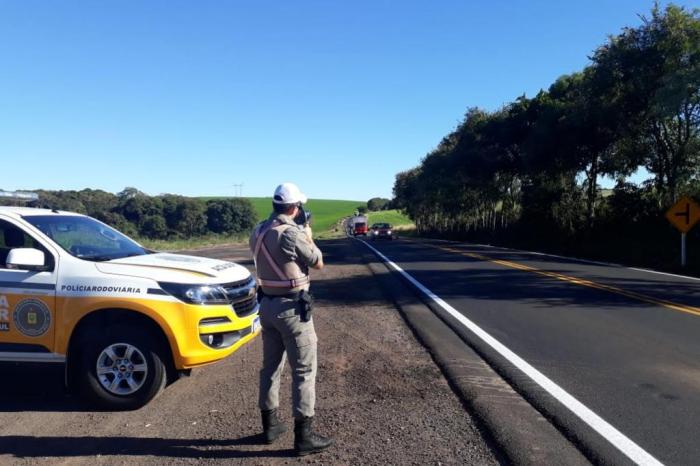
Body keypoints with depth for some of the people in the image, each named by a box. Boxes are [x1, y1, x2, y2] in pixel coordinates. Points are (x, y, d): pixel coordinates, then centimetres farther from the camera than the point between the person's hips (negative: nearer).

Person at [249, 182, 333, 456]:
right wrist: (307, 234, 6)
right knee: (304, 370, 1)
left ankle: (270, 424, 29)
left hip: (267, 304, 8)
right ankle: (303, 435, 7)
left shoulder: (258, 231, 5)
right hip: (292, 307, -8)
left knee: (270, 365, 17)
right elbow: (318, 263, -7)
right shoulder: (291, 233, -20)